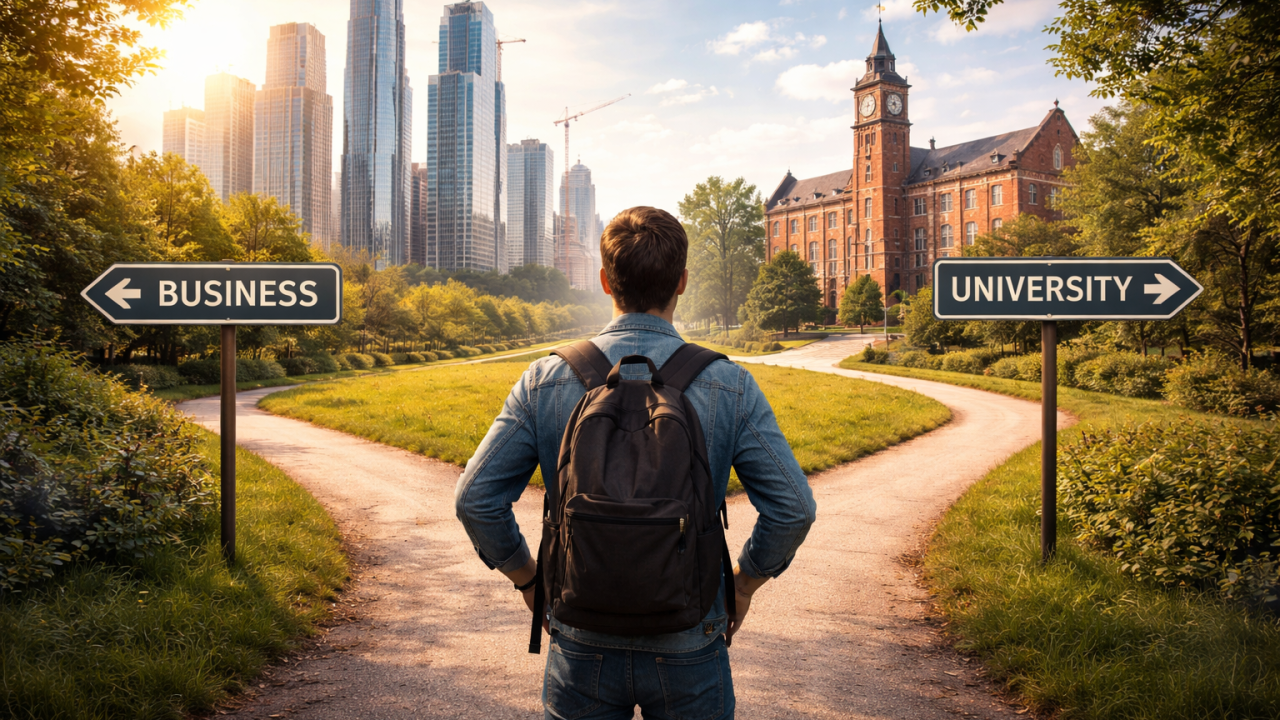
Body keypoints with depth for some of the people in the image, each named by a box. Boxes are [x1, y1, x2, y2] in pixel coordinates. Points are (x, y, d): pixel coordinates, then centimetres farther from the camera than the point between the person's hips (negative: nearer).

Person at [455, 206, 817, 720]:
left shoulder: (545, 381, -8)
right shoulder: (730, 387, -10)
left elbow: (476, 499, -6)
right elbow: (794, 508, -9)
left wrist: (527, 579, 8)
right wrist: (742, 585, 6)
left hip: (582, 645, 1)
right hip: (688, 650, 0)